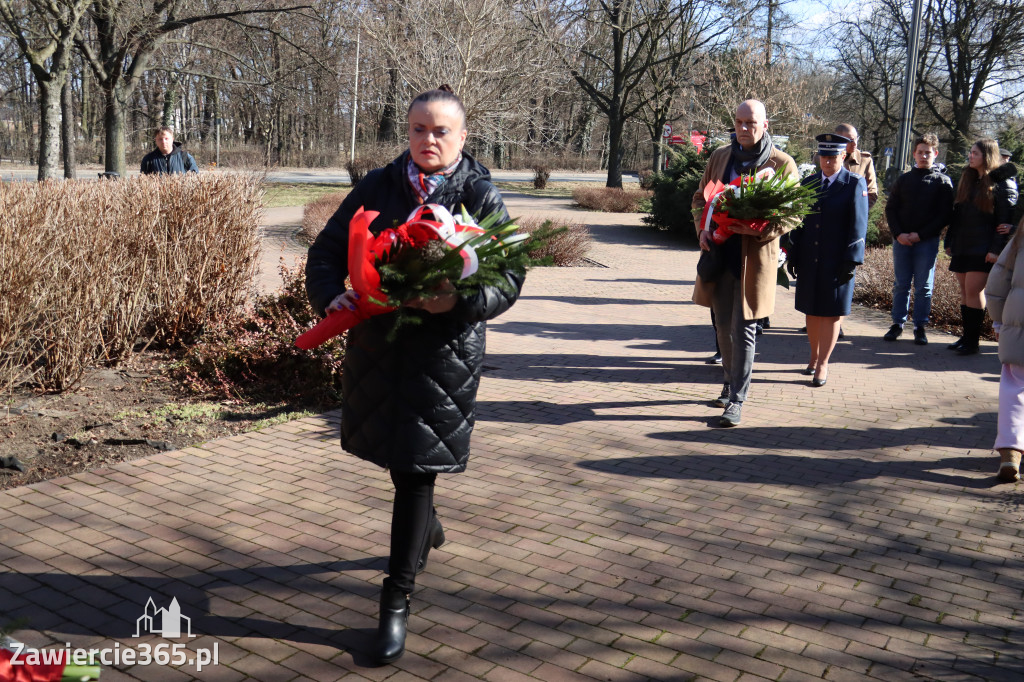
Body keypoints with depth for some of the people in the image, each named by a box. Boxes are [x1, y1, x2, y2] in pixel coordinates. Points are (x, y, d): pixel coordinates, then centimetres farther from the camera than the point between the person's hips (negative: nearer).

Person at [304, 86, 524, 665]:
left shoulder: (482, 196, -3)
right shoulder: (378, 187, 5)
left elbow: (510, 275, -8)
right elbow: (328, 250, 6)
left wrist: (461, 301, -27)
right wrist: (331, 295, -15)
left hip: (445, 352, -4)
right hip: (378, 344, 4)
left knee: (416, 473, -2)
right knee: (399, 458, 21)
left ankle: (397, 602, 12)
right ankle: (427, 527, 54)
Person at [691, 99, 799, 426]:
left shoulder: (782, 164, -4)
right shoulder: (720, 157, 9)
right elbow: (700, 198, 17)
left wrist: (761, 231, -21)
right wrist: (702, 228, -2)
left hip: (755, 257, -5)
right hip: (720, 252, 5)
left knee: (744, 329, -4)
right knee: (724, 325, 15)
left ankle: (737, 400, 2)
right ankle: (731, 382, 34)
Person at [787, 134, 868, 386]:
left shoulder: (855, 184, -3)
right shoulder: (807, 183, 9)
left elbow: (858, 226, -6)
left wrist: (851, 260, -12)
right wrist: (793, 256, 8)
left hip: (837, 262, -4)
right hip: (809, 260, 4)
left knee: (832, 313, 1)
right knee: (812, 311, 12)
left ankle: (823, 364, 8)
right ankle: (814, 357, 26)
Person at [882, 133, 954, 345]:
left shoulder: (942, 181, 3)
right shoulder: (904, 179, 11)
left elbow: (945, 215, -2)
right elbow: (890, 208, 8)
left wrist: (920, 235, -11)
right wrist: (898, 234, -7)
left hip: (927, 242, -2)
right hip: (901, 240, 2)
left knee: (923, 287, 1)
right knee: (901, 284, 6)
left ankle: (920, 327, 8)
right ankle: (898, 324, 13)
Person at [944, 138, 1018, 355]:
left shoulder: (1002, 182, -4)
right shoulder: (968, 179, 16)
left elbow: (1005, 219, -9)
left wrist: (996, 249, -15)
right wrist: (949, 242, 15)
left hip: (983, 249, -6)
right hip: (962, 246, 6)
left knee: (974, 290, -9)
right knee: (965, 291, 7)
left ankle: (972, 341, -4)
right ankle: (966, 336, 13)